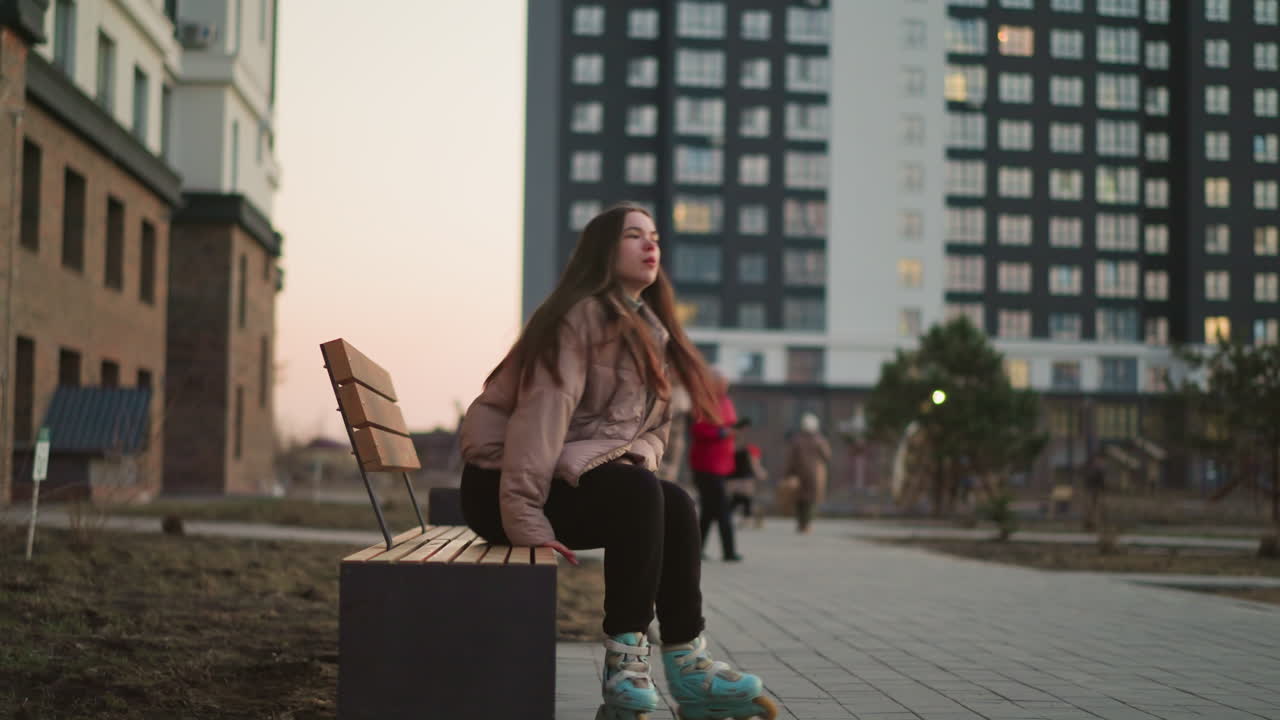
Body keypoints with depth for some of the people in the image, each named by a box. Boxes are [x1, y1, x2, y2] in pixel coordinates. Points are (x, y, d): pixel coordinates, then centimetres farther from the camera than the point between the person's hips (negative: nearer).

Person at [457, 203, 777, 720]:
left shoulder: (650, 333, 14)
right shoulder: (581, 315, -15)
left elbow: (654, 424, 17)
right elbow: (542, 412, -24)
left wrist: (636, 459, -7)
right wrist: (527, 520, -31)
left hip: (571, 478, 8)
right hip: (500, 482, -8)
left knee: (676, 507, -15)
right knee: (641, 496, -28)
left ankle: (687, 667, -14)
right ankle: (624, 667, -24)